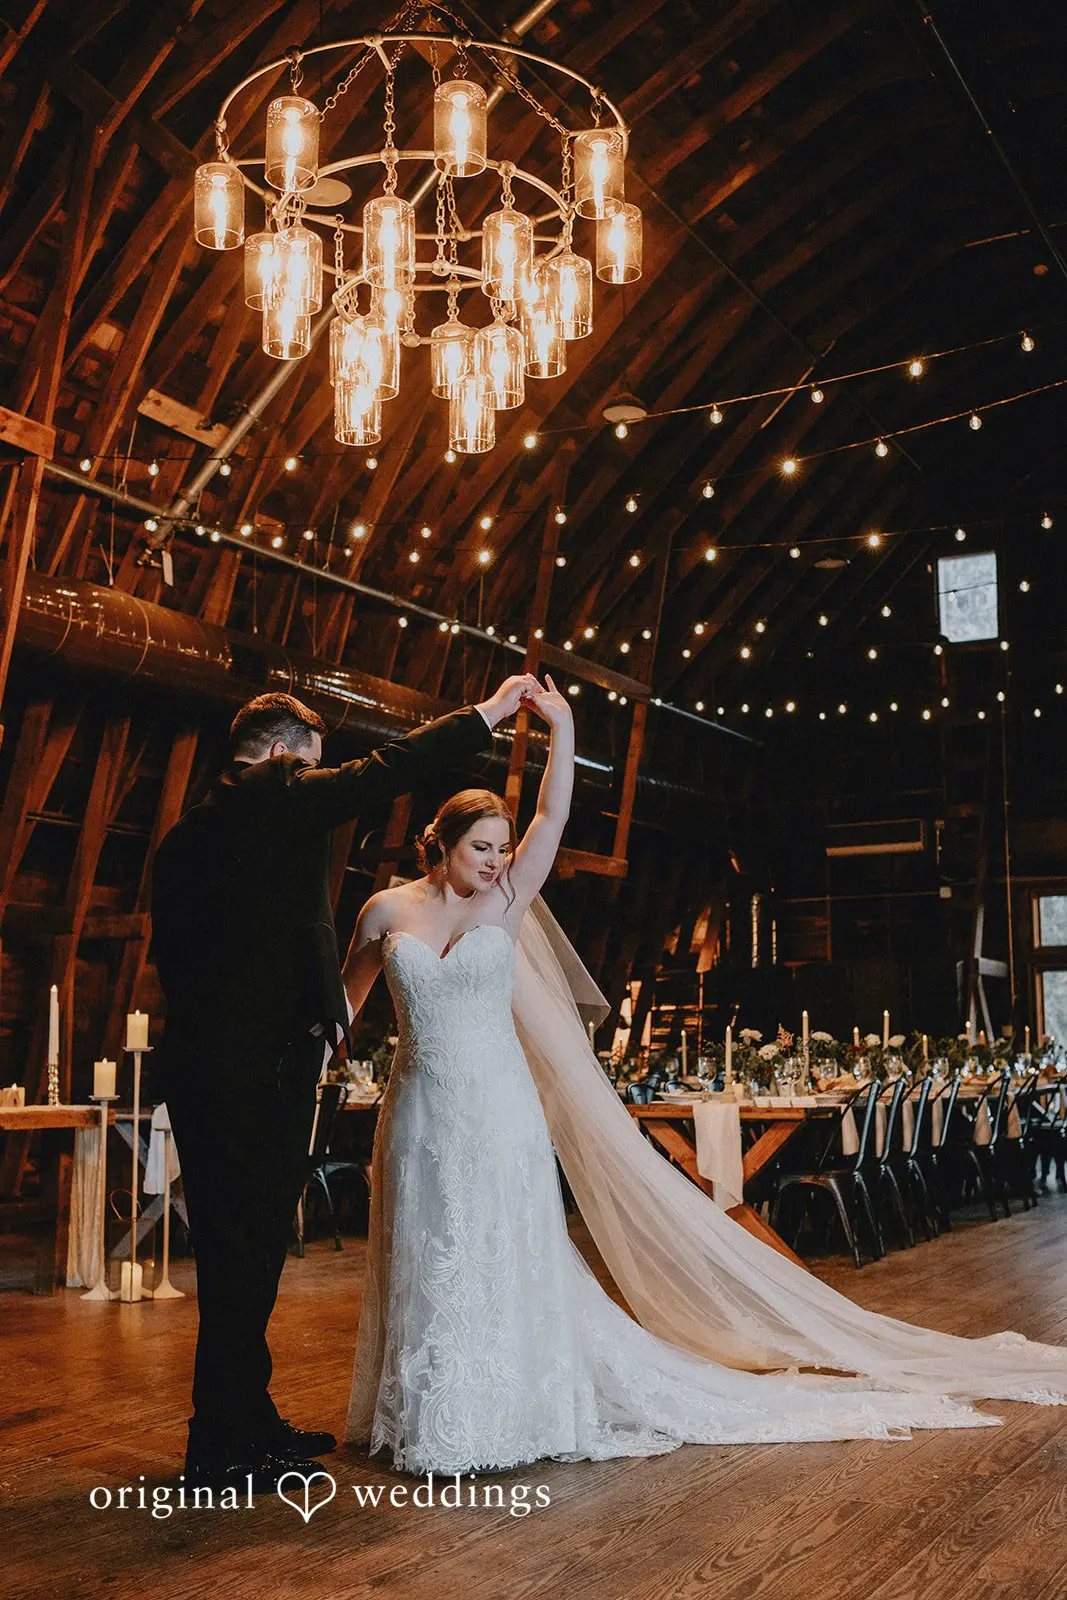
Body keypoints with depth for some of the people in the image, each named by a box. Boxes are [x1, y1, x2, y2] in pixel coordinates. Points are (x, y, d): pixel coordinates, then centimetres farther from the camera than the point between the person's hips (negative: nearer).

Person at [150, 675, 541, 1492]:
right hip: (262, 1063, -9)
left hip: (196, 1059, 9)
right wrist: (491, 711, 5)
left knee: (236, 1246, 15)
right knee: (250, 1246, -2)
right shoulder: (279, 797, -6)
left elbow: (171, 950, 18)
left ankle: (247, 1422, 26)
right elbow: (391, 769, -5)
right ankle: (225, 1447, 6)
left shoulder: (184, 835, 17)